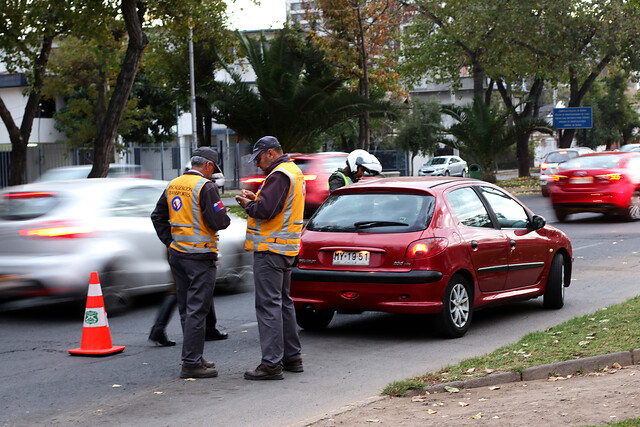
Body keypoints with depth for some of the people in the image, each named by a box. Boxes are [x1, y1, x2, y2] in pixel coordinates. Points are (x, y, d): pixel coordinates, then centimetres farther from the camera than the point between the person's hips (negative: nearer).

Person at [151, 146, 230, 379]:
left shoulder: (173, 185, 11)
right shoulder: (205, 187, -14)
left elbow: (157, 216, 15)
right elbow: (217, 221, -20)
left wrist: (170, 241, 14)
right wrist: (225, 217, 1)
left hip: (177, 255, 8)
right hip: (200, 257, -8)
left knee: (186, 309, 15)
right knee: (196, 310, -4)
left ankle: (194, 358, 23)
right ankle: (191, 364, -3)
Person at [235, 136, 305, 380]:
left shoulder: (279, 175, -16)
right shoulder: (294, 172, 17)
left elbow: (265, 210, -24)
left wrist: (248, 204, -6)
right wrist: (255, 198, 9)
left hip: (270, 249, -11)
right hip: (286, 248, 11)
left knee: (268, 305, -9)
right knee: (283, 302, 17)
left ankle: (272, 364, -10)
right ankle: (292, 357, 23)